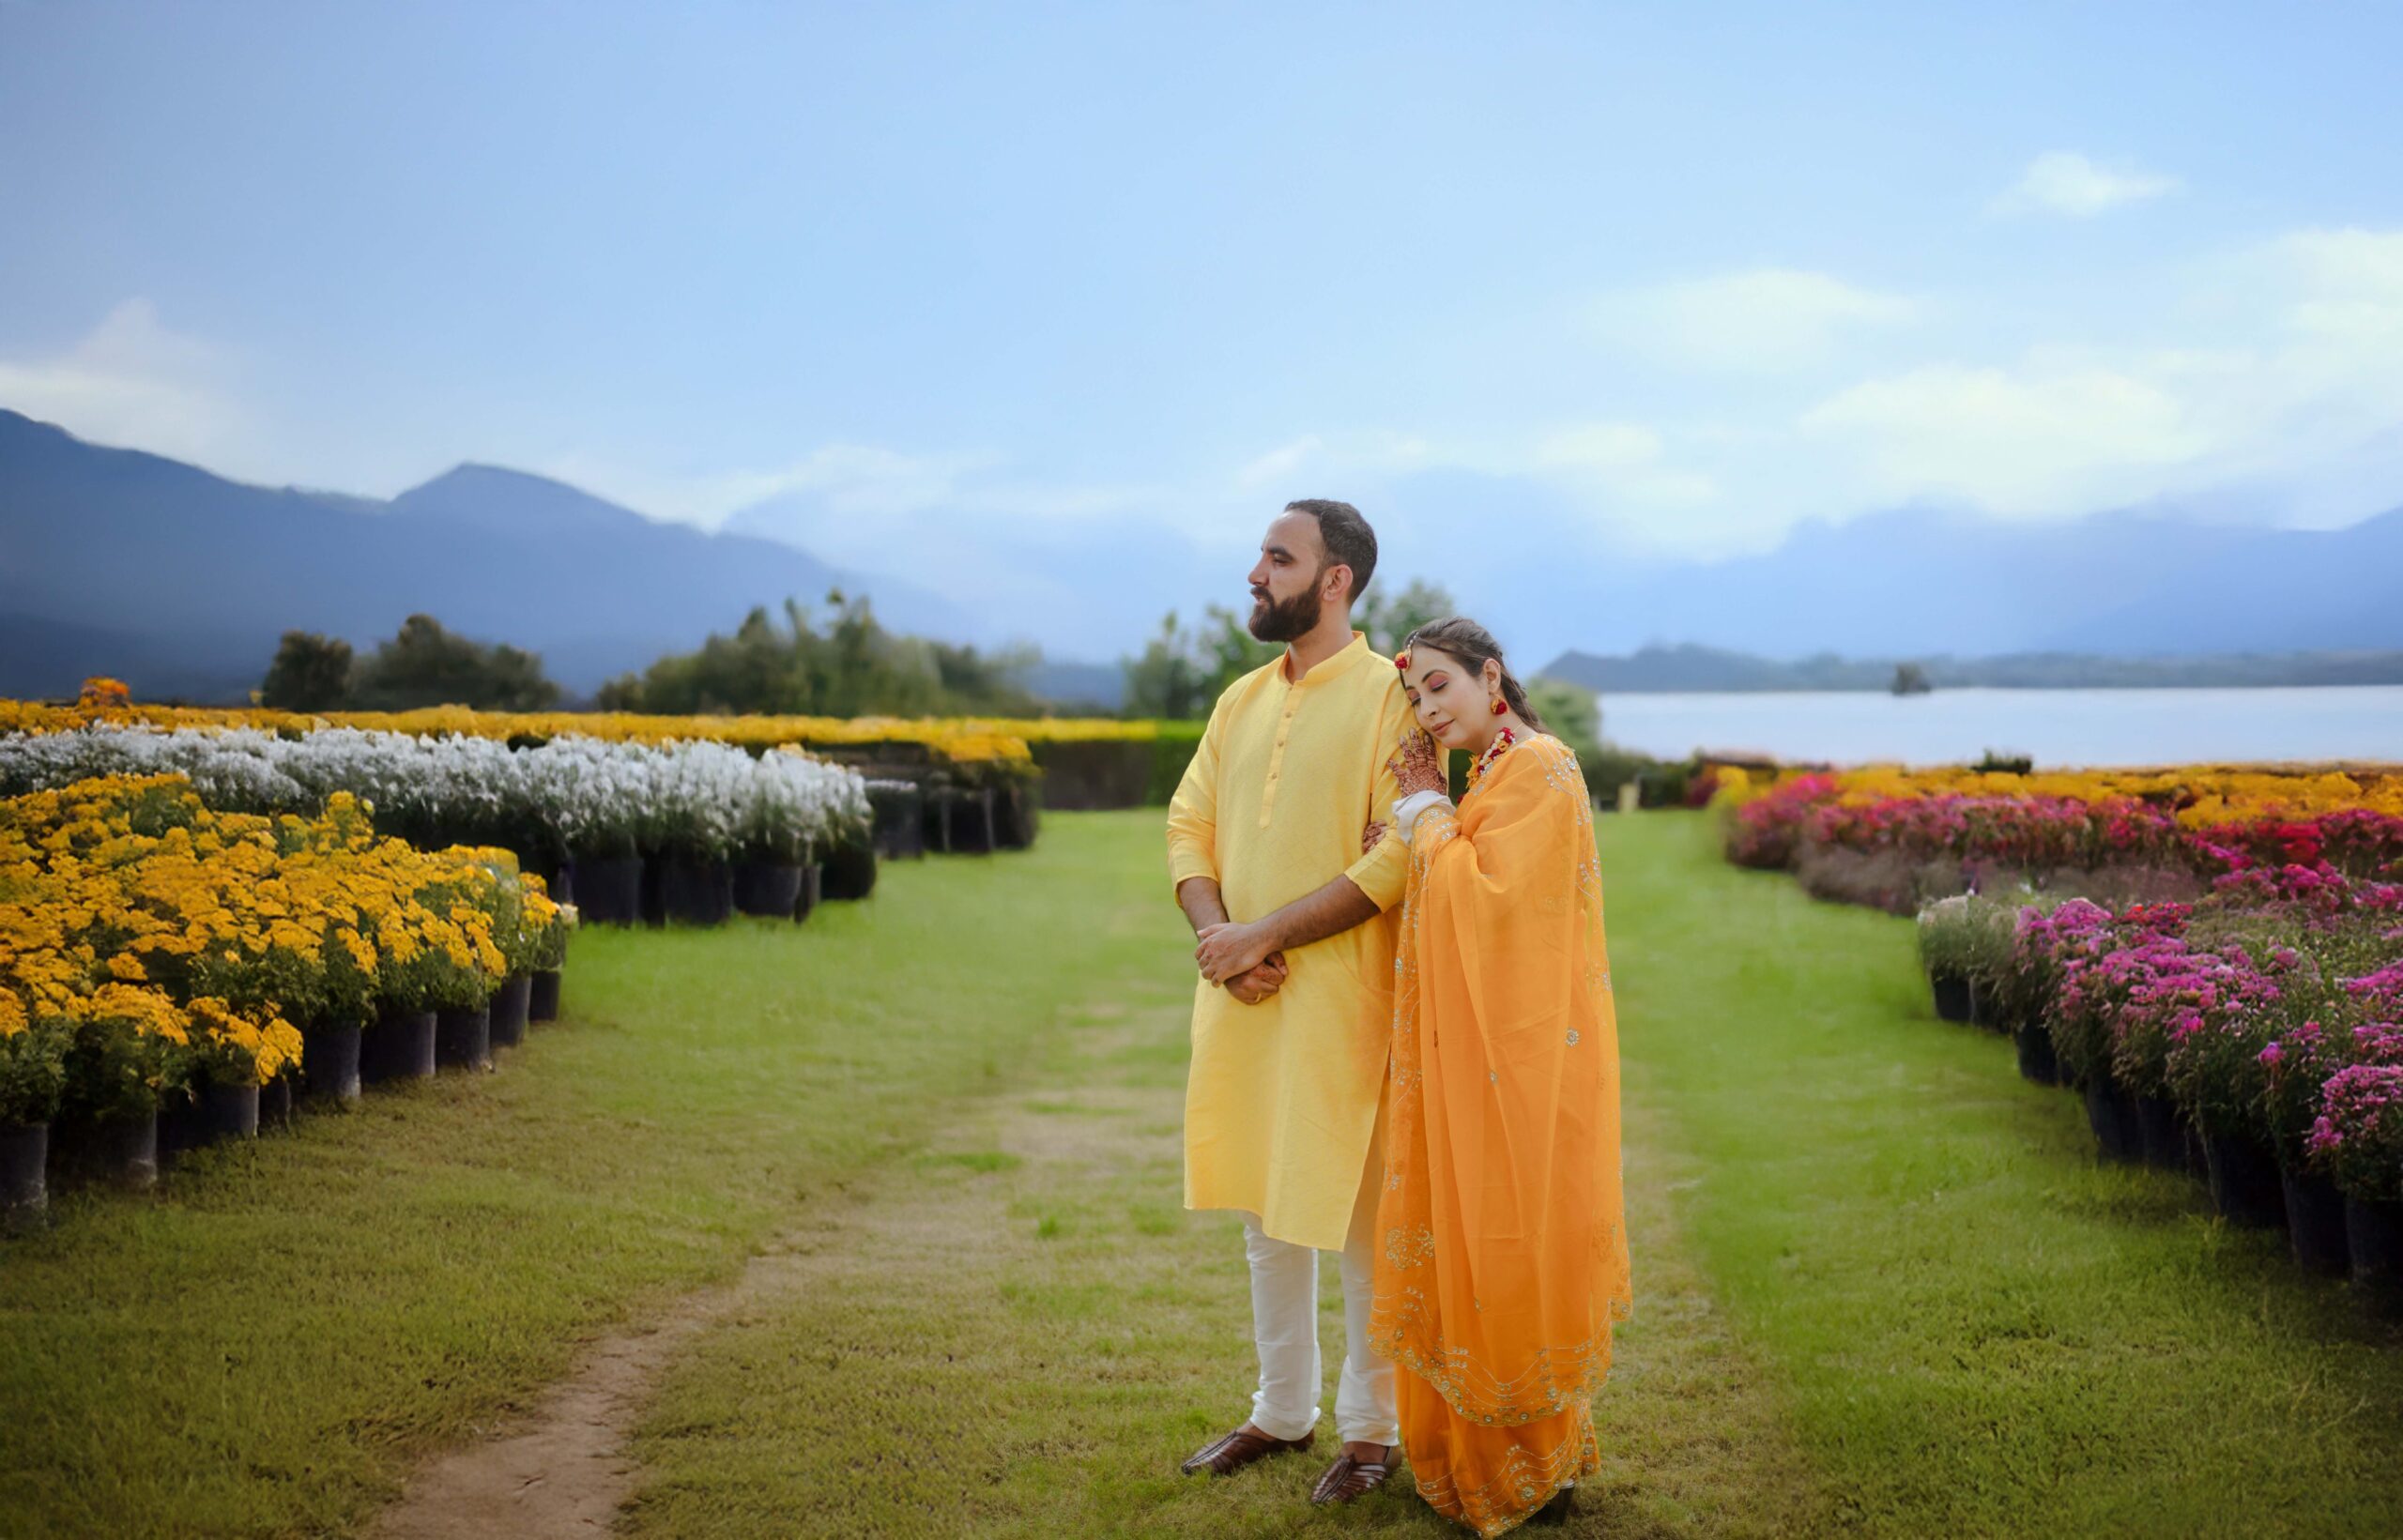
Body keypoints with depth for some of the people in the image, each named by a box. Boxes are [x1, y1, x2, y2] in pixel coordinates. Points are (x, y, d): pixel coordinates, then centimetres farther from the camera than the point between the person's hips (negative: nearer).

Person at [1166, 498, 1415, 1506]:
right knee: (1265, 1209, 15)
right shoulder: (1240, 702, 13)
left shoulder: (1390, 696, -9)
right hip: (1243, 1002, 7)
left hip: (1343, 999, -6)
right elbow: (1189, 826, 11)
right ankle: (1282, 1412, 30)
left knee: (1357, 1215, 3)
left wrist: (1264, 935, -17)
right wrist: (1217, 936, -9)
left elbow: (1398, 860, -17)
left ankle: (1371, 1429, 17)